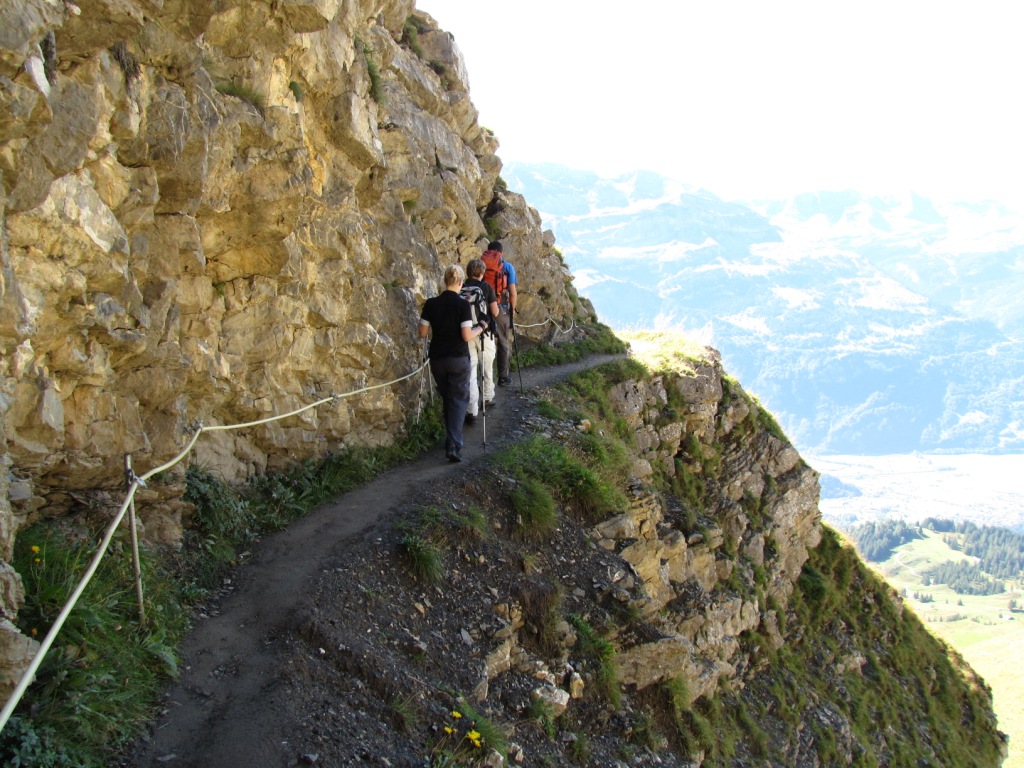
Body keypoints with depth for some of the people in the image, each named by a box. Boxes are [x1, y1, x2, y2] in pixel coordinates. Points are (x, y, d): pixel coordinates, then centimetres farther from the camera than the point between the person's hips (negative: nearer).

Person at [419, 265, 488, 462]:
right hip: (458, 359, -4)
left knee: (447, 399, 20)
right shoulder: (462, 305, -12)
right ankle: (453, 445, -13)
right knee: (459, 400, 2)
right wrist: (480, 328, 2)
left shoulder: (431, 304, -2)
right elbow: (467, 336, -15)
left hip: (437, 359, 4)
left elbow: (423, 333, 2)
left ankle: (452, 438, 28)